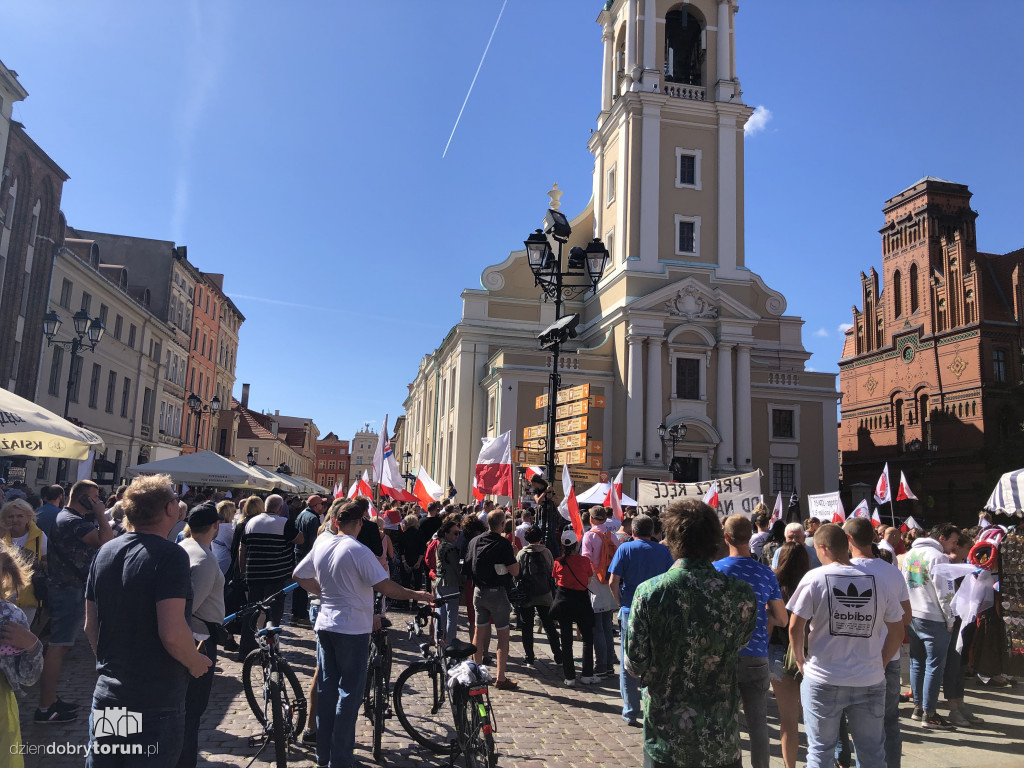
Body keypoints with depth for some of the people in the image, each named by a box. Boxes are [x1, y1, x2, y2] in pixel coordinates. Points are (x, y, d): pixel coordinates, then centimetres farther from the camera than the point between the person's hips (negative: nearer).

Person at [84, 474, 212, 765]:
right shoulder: (169, 555, -19)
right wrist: (196, 663, -8)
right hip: (156, 704, -6)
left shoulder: (105, 552, 4)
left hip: (107, 695, 7)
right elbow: (172, 633, -27)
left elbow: (90, 626, 12)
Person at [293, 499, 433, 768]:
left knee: (326, 688, 15)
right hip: (352, 629, -7)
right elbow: (384, 586, -22)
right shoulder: (358, 551, -18)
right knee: (349, 692, 3)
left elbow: (299, 576, 14)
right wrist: (416, 595, -11)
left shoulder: (321, 543, 2)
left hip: (325, 624, 7)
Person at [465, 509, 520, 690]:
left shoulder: (474, 541, 2)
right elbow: (515, 571, -15)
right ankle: (501, 678, 3)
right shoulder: (503, 543, -16)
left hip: (478, 591, 6)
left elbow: (468, 565, 13)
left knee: (479, 632, 16)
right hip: (497, 593, -6)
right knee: (503, 635, 2)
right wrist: (514, 557, 1)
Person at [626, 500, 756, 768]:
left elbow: (635, 665, -12)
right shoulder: (741, 595, -13)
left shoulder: (649, 592, -17)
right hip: (721, 736, 1)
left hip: (666, 733, -1)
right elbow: (740, 642, 5)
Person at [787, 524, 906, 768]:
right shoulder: (880, 582, 0)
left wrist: (800, 660, 6)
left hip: (824, 681, -3)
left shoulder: (814, 578, -10)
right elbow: (897, 632, 6)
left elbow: (795, 627, -9)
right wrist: (880, 663, 16)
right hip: (870, 682, 3)